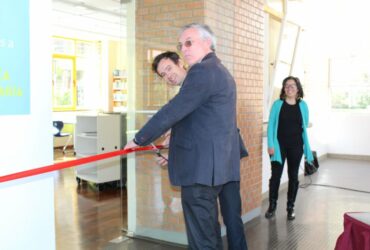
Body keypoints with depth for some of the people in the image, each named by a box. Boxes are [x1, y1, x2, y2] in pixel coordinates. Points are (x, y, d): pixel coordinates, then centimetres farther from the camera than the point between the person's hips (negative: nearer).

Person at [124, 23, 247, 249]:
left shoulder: (203, 71, -13)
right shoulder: (220, 72, 19)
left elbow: (173, 111, -17)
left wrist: (139, 140, -7)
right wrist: (176, 142, 25)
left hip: (201, 167, -10)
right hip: (215, 164, 10)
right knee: (209, 229, 19)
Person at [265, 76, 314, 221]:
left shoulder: (302, 105, 3)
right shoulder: (278, 104, -2)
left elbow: (305, 126, 8)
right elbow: (271, 125, -3)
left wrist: (306, 147, 6)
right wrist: (270, 144, -9)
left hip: (296, 145, 2)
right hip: (279, 145, -2)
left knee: (293, 176, 8)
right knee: (275, 175, 0)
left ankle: (290, 207, 20)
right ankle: (272, 205, 15)